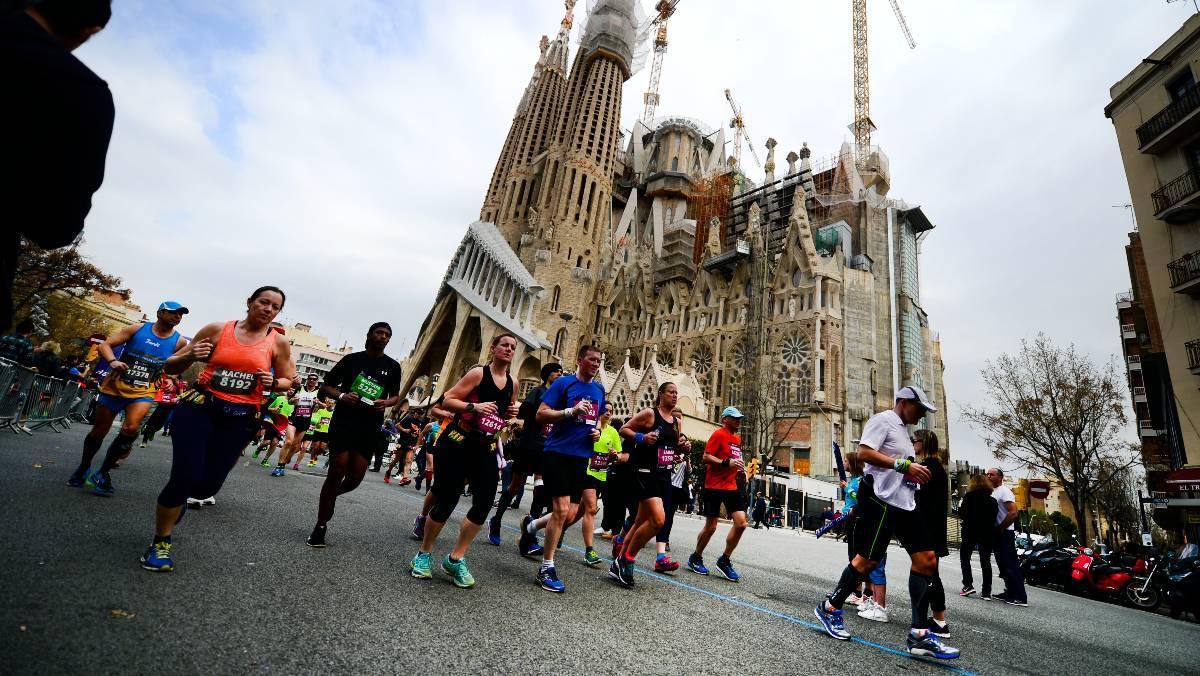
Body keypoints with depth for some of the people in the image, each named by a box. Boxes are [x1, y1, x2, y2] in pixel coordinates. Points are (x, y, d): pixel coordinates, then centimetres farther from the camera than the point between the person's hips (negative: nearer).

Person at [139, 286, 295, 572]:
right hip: (199, 407, -1)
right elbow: (171, 366, 8)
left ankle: (178, 496, 43)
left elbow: (289, 381, 12)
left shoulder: (278, 342, 2)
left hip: (240, 418, 1)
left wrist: (273, 382, -10)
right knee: (185, 477, -11)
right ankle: (160, 543, 15)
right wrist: (190, 356, -14)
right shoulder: (217, 330, 1)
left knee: (208, 485, 3)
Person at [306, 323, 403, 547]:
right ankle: (320, 527, 11)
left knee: (355, 477, 1)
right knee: (336, 472, -4)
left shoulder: (392, 366, 8)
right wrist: (341, 396, -13)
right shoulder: (352, 359, 3)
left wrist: (386, 403, -8)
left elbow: (396, 396, 15)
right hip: (343, 422, -2)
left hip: (370, 428, 2)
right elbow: (326, 386, 8)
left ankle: (330, 495, 35)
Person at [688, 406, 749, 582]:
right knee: (711, 526, 0)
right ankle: (695, 558, 21)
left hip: (731, 487, 7)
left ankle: (724, 561, 14)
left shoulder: (737, 438, 16)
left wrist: (740, 467, 11)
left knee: (741, 523, -2)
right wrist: (727, 463, -25)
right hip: (714, 486, -7)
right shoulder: (718, 434, -8)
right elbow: (706, 457, -16)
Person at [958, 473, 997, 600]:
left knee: (964, 557, 10)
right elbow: (994, 518, 2)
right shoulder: (992, 500, 2)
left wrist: (960, 506, 8)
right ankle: (986, 592, 8)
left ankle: (968, 585, -1)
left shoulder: (969, 497, -9)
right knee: (986, 561, 9)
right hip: (987, 534, 4)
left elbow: (962, 514, -10)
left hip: (971, 532, -3)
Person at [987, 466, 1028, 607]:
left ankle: (1020, 597, -5)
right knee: (1003, 565, 14)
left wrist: (1000, 529, -18)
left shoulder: (1004, 491, -12)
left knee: (1011, 565, -8)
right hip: (996, 534, 9)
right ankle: (1010, 592, 21)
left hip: (1004, 533, -9)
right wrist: (994, 530, 10)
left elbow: (1013, 513, -21)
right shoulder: (992, 493, 15)